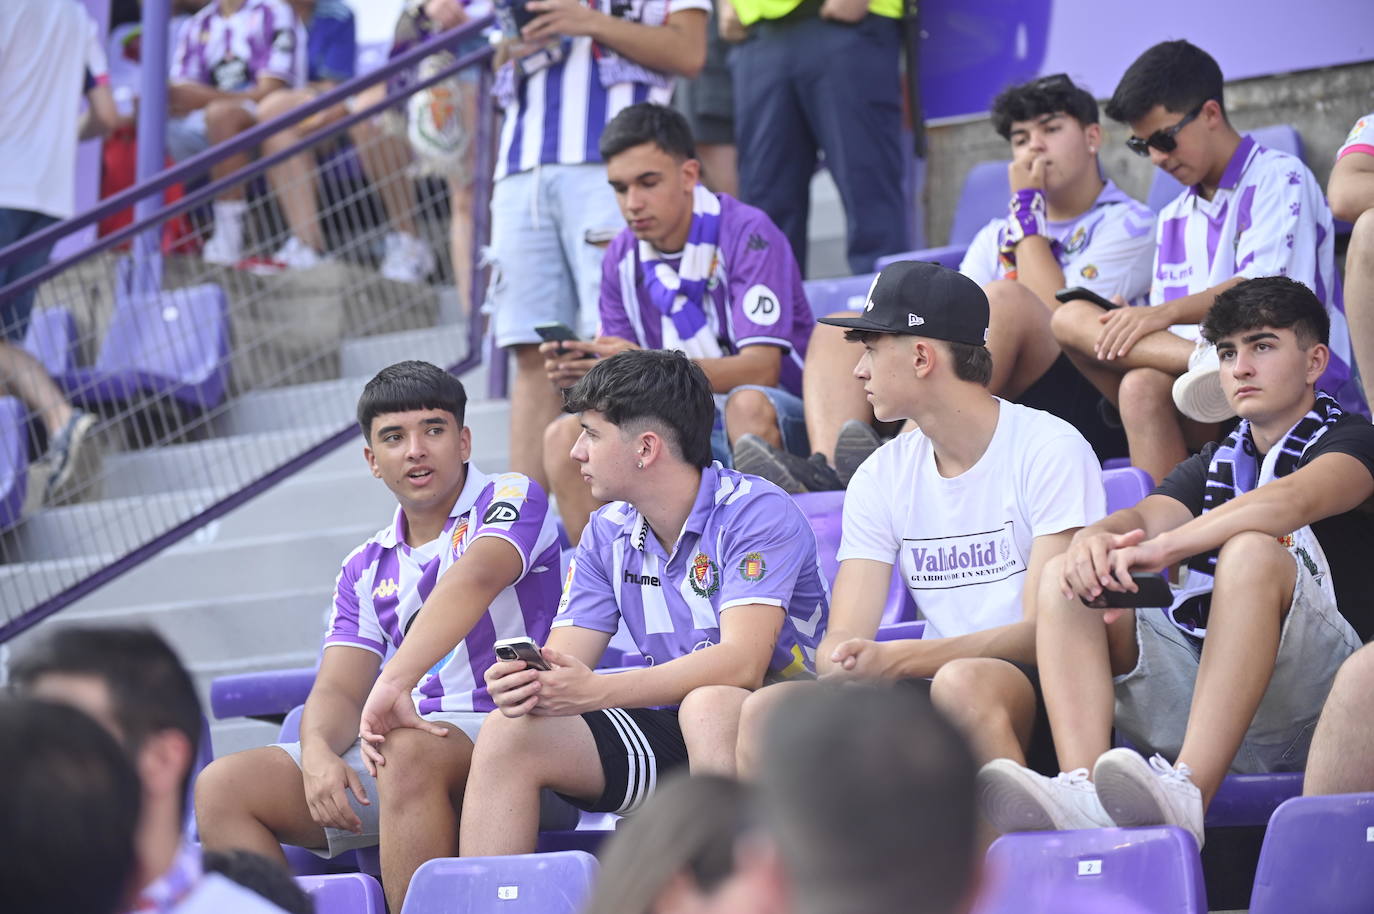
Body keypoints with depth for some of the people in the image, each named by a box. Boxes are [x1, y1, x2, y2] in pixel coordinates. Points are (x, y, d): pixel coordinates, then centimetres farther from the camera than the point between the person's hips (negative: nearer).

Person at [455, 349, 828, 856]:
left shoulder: (756, 512, -14)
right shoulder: (608, 533, 8)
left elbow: (742, 664, -27)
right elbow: (561, 662, 2)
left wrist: (594, 691, -33)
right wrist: (521, 683, -25)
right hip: (665, 731, 6)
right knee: (509, 732, -13)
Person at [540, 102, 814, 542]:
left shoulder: (746, 234, -13)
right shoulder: (622, 258, 6)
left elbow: (760, 369, -22)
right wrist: (580, 374, -19)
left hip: (782, 425, -5)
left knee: (747, 404, -37)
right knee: (566, 436, -12)